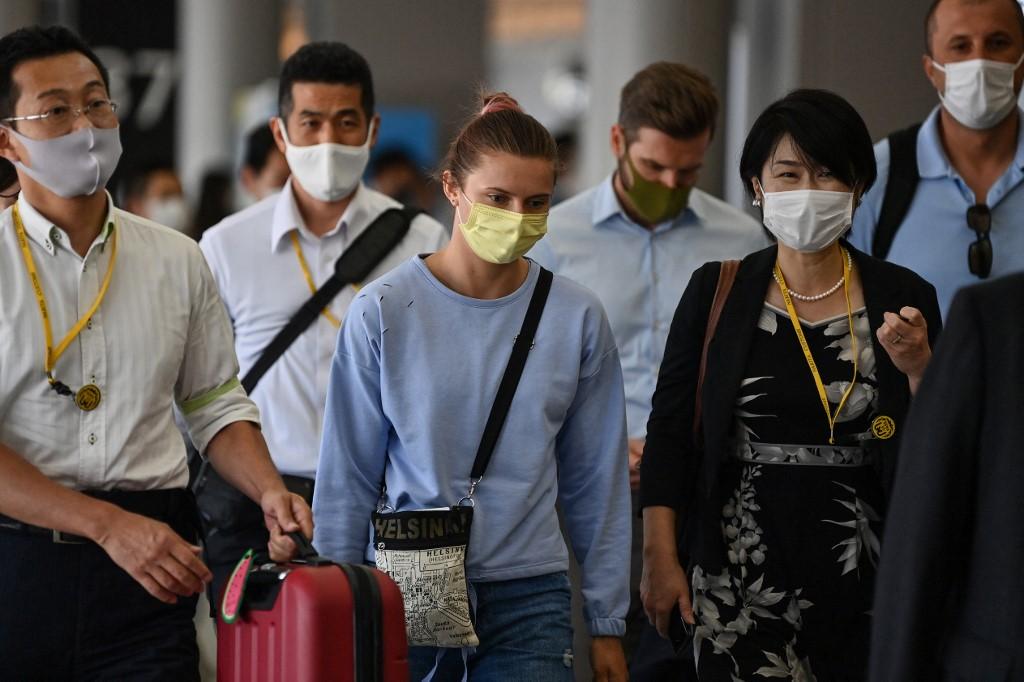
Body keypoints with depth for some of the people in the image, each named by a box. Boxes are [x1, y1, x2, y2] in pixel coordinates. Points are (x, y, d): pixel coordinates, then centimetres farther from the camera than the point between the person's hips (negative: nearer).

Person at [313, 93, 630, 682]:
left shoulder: (577, 318, 2)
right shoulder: (384, 312, -4)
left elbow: (597, 482, 7)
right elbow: (347, 479, 2)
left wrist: (607, 622, 8)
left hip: (529, 596, 1)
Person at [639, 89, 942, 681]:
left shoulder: (903, 298, 3)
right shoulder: (717, 292, 3)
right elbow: (670, 429, 5)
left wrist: (918, 368, -13)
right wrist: (660, 557, 0)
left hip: (865, 578, 0)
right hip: (741, 576, 0)